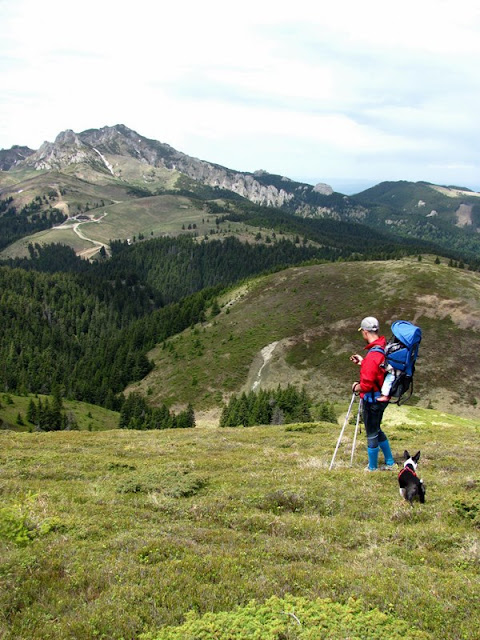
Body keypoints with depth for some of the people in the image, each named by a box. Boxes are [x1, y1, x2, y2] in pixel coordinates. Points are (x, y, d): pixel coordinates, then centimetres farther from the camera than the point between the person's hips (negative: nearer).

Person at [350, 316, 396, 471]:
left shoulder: (373, 355, -28)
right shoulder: (385, 348, 1)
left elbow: (366, 385, -27)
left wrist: (356, 387, -7)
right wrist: (362, 362, 12)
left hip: (372, 400, -9)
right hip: (382, 398, 9)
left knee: (372, 435, 7)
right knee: (376, 430, 25)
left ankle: (372, 469, 21)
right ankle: (390, 463, 34)